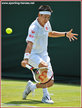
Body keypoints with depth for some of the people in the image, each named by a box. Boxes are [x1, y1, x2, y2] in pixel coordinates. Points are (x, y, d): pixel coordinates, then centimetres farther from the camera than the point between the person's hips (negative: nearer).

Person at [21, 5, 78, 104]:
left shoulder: (46, 23, 2)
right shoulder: (34, 28, -23)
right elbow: (29, 44, -36)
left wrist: (66, 34, 18)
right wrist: (26, 59, -51)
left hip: (43, 55, 7)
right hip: (33, 55, -7)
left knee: (50, 83, -2)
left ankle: (31, 86, 22)